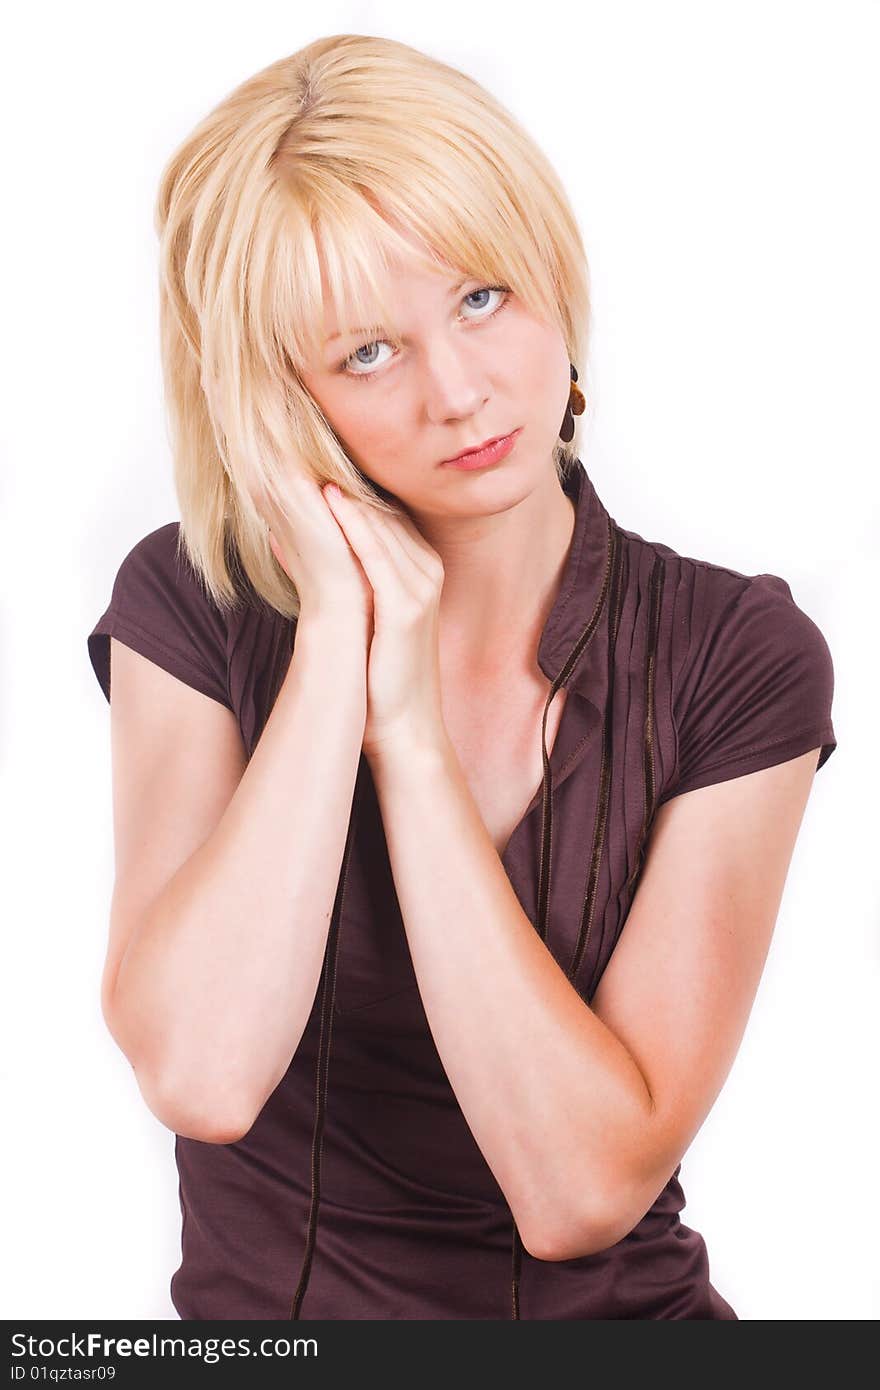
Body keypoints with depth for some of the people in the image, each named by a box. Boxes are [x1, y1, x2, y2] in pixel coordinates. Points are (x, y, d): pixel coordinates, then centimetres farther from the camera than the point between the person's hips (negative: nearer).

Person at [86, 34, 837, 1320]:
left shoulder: (739, 656, -7)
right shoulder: (192, 607, -5)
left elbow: (582, 1186, -15)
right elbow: (202, 1077, -19)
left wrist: (408, 730, -16)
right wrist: (338, 631, -17)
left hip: (618, 1311, 0)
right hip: (269, 1310, 0)